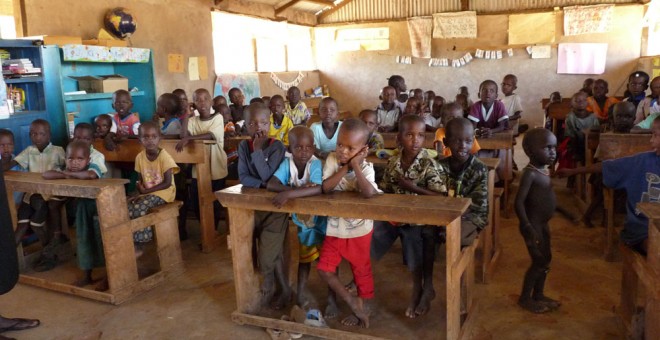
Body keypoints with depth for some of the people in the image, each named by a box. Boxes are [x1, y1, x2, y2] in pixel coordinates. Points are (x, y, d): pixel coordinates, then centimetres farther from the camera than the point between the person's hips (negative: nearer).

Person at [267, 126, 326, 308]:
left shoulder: (316, 164, -27)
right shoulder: (287, 163, -15)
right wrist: (299, 190, -39)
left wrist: (290, 194, -50)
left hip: (319, 218, -3)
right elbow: (271, 184, -27)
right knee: (304, 257, 20)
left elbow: (319, 189, -43)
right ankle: (301, 293, 33)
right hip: (301, 218, 4)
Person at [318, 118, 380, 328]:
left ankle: (364, 306, 36)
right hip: (335, 227, 3)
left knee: (361, 270, 13)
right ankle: (353, 303, 18)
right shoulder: (332, 159, -9)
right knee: (324, 269, 4)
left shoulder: (365, 168, -17)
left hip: (359, 230, -3)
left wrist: (355, 166, -30)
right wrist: (344, 168, -25)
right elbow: (325, 188, -22)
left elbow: (369, 193, -38)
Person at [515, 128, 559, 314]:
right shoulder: (530, 174, -21)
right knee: (538, 261, -2)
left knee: (546, 259, 17)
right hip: (533, 224, -9)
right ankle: (525, 298, 14)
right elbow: (519, 203, -25)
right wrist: (528, 228, -28)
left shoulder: (544, 170, 7)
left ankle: (538, 294, 33)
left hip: (543, 223, 9)